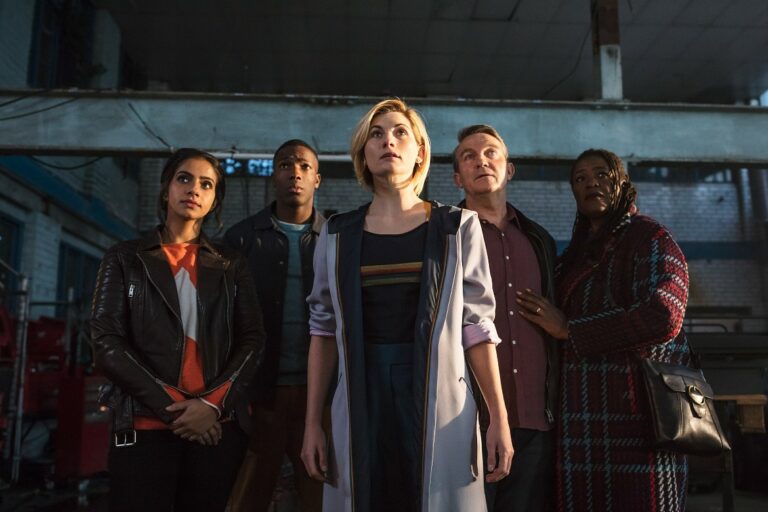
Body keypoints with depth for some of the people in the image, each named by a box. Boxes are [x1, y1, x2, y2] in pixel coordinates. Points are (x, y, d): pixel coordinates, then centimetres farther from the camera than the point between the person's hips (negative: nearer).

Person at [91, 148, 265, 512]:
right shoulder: (126, 259, 6)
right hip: (145, 427, -1)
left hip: (218, 427, 2)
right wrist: (171, 408, -11)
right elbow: (107, 344, -3)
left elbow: (252, 341, 3)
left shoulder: (230, 267, 11)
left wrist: (213, 403, -12)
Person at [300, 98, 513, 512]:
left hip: (439, 401, -1)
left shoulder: (457, 227, 0)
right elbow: (324, 331, 6)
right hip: (361, 401, 2)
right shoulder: (338, 234, 5)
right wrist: (312, 423, 4)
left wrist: (499, 419, -3)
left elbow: (477, 326, 0)